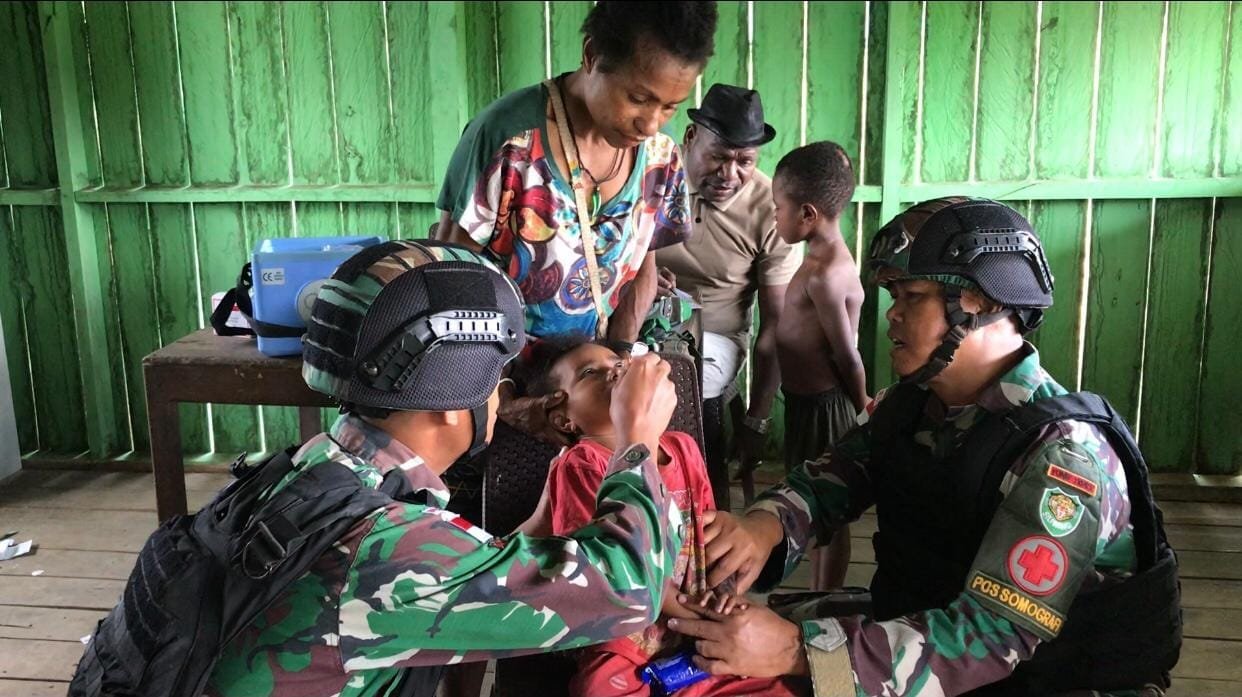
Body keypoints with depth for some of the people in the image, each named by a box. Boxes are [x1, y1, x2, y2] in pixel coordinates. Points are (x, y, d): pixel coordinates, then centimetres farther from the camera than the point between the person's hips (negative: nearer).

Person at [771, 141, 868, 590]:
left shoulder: (824, 275, -25)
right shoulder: (826, 259, 5)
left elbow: (847, 356, -19)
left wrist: (861, 409, -6)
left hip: (821, 406, -10)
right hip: (810, 402, 10)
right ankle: (819, 599, 36)